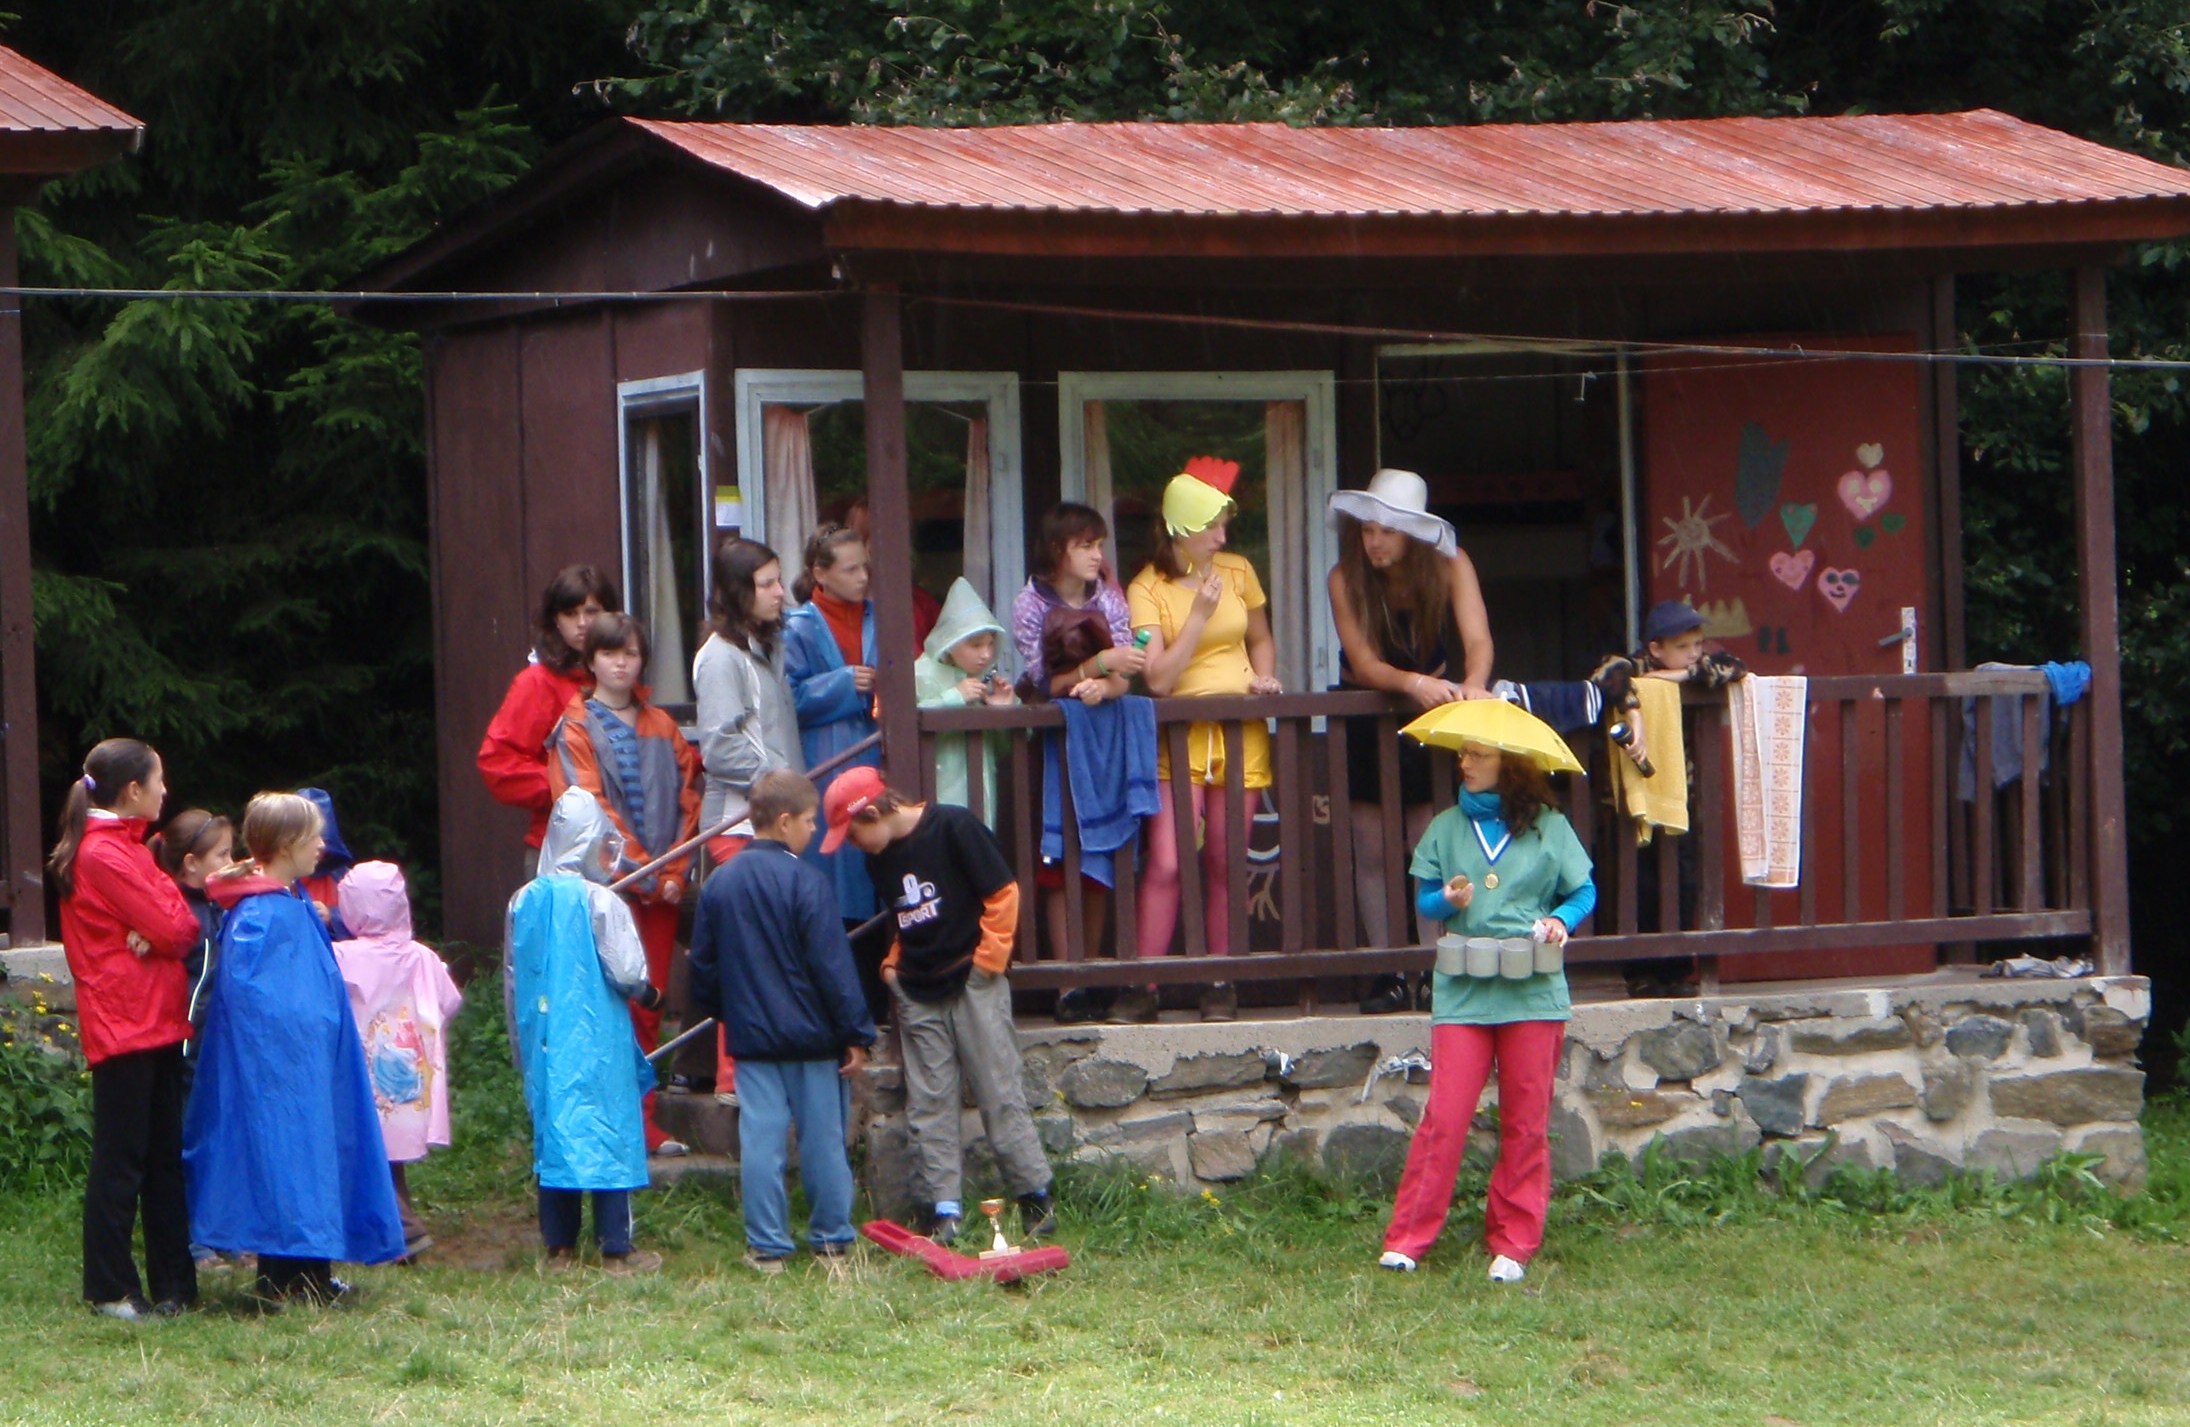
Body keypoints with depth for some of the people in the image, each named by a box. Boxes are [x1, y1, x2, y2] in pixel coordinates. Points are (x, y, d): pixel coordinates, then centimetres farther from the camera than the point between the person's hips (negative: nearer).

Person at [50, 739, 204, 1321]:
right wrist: (165, 933, 3)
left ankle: (174, 1283, 16)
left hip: (156, 1021, 10)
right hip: (124, 1025, -10)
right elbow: (172, 927, -18)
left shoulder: (125, 847, 18)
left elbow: (183, 929, 11)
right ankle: (109, 1290, 0)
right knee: (120, 1161, -5)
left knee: (165, 1157, 11)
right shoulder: (104, 854, -13)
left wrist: (159, 933, -9)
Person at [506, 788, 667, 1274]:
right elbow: (626, 972, -15)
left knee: (551, 1132, 10)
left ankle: (559, 1247, 12)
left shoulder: (524, 901, 3)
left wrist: (521, 1045, 18)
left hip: (543, 1043, 5)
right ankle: (616, 1248, 3)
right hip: (597, 1043, -5)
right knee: (608, 1134, 1)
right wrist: (649, 996, 8)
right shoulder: (601, 902, -14)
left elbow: (513, 979, 9)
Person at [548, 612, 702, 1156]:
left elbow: (686, 799, 11)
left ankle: (644, 1121, 9)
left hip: (662, 884, 4)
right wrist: (637, 867, -12)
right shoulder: (575, 729, 1)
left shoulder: (662, 728, 15)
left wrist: (675, 871, -2)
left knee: (650, 1004, 5)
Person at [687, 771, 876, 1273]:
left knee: (760, 1139, 4)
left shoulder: (718, 884, 4)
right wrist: (856, 1033, -8)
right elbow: (832, 964, -13)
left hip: (752, 1038, 4)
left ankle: (766, 1246, 5)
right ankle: (832, 1238, 15)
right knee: (823, 1138, 7)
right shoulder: (806, 882, -13)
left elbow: (703, 966, 11)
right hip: (812, 1036, -4)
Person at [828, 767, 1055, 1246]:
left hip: (973, 983, -7)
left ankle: (1036, 1200, 4)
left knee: (999, 1094, -3)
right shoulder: (880, 860, 11)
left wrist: (988, 958, -11)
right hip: (917, 994, 7)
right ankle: (945, 1210, 4)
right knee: (928, 1106, 3)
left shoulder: (953, 828, -11)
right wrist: (894, 964, 9)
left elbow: (1002, 893, -10)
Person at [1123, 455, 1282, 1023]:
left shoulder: (1237, 572, 9)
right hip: (1179, 737, -3)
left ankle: (1221, 984, 11)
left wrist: (1264, 677, 5)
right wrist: (1199, 614, -16)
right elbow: (1158, 678, -13)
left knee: (1225, 864, 4)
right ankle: (1143, 986, -9)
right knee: (1166, 863, -13)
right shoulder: (1147, 590, -5)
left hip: (1240, 735, 3)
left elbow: (1260, 639, 25)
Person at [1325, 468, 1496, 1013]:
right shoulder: (1346, 579, -17)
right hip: (1365, 714, 0)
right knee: (1372, 851, -3)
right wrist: (1415, 684, -44)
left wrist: (1472, 685, -47)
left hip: (1430, 709, 0)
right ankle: (1389, 978, 1)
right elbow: (1363, 664, -25)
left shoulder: (1450, 566, -15)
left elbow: (1478, 640, -25)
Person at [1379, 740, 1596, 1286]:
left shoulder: (1548, 828, 6)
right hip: (1463, 990, 0)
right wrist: (1447, 900, -11)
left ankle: (1513, 1245, 12)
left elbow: (1584, 891, 11)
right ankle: (1407, 1240, -3)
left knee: (1525, 1123, 3)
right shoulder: (1447, 828, 10)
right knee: (1445, 1117, -7)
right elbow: (1424, 899, 12)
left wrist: (1561, 919, -9)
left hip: (1532, 990, 0)